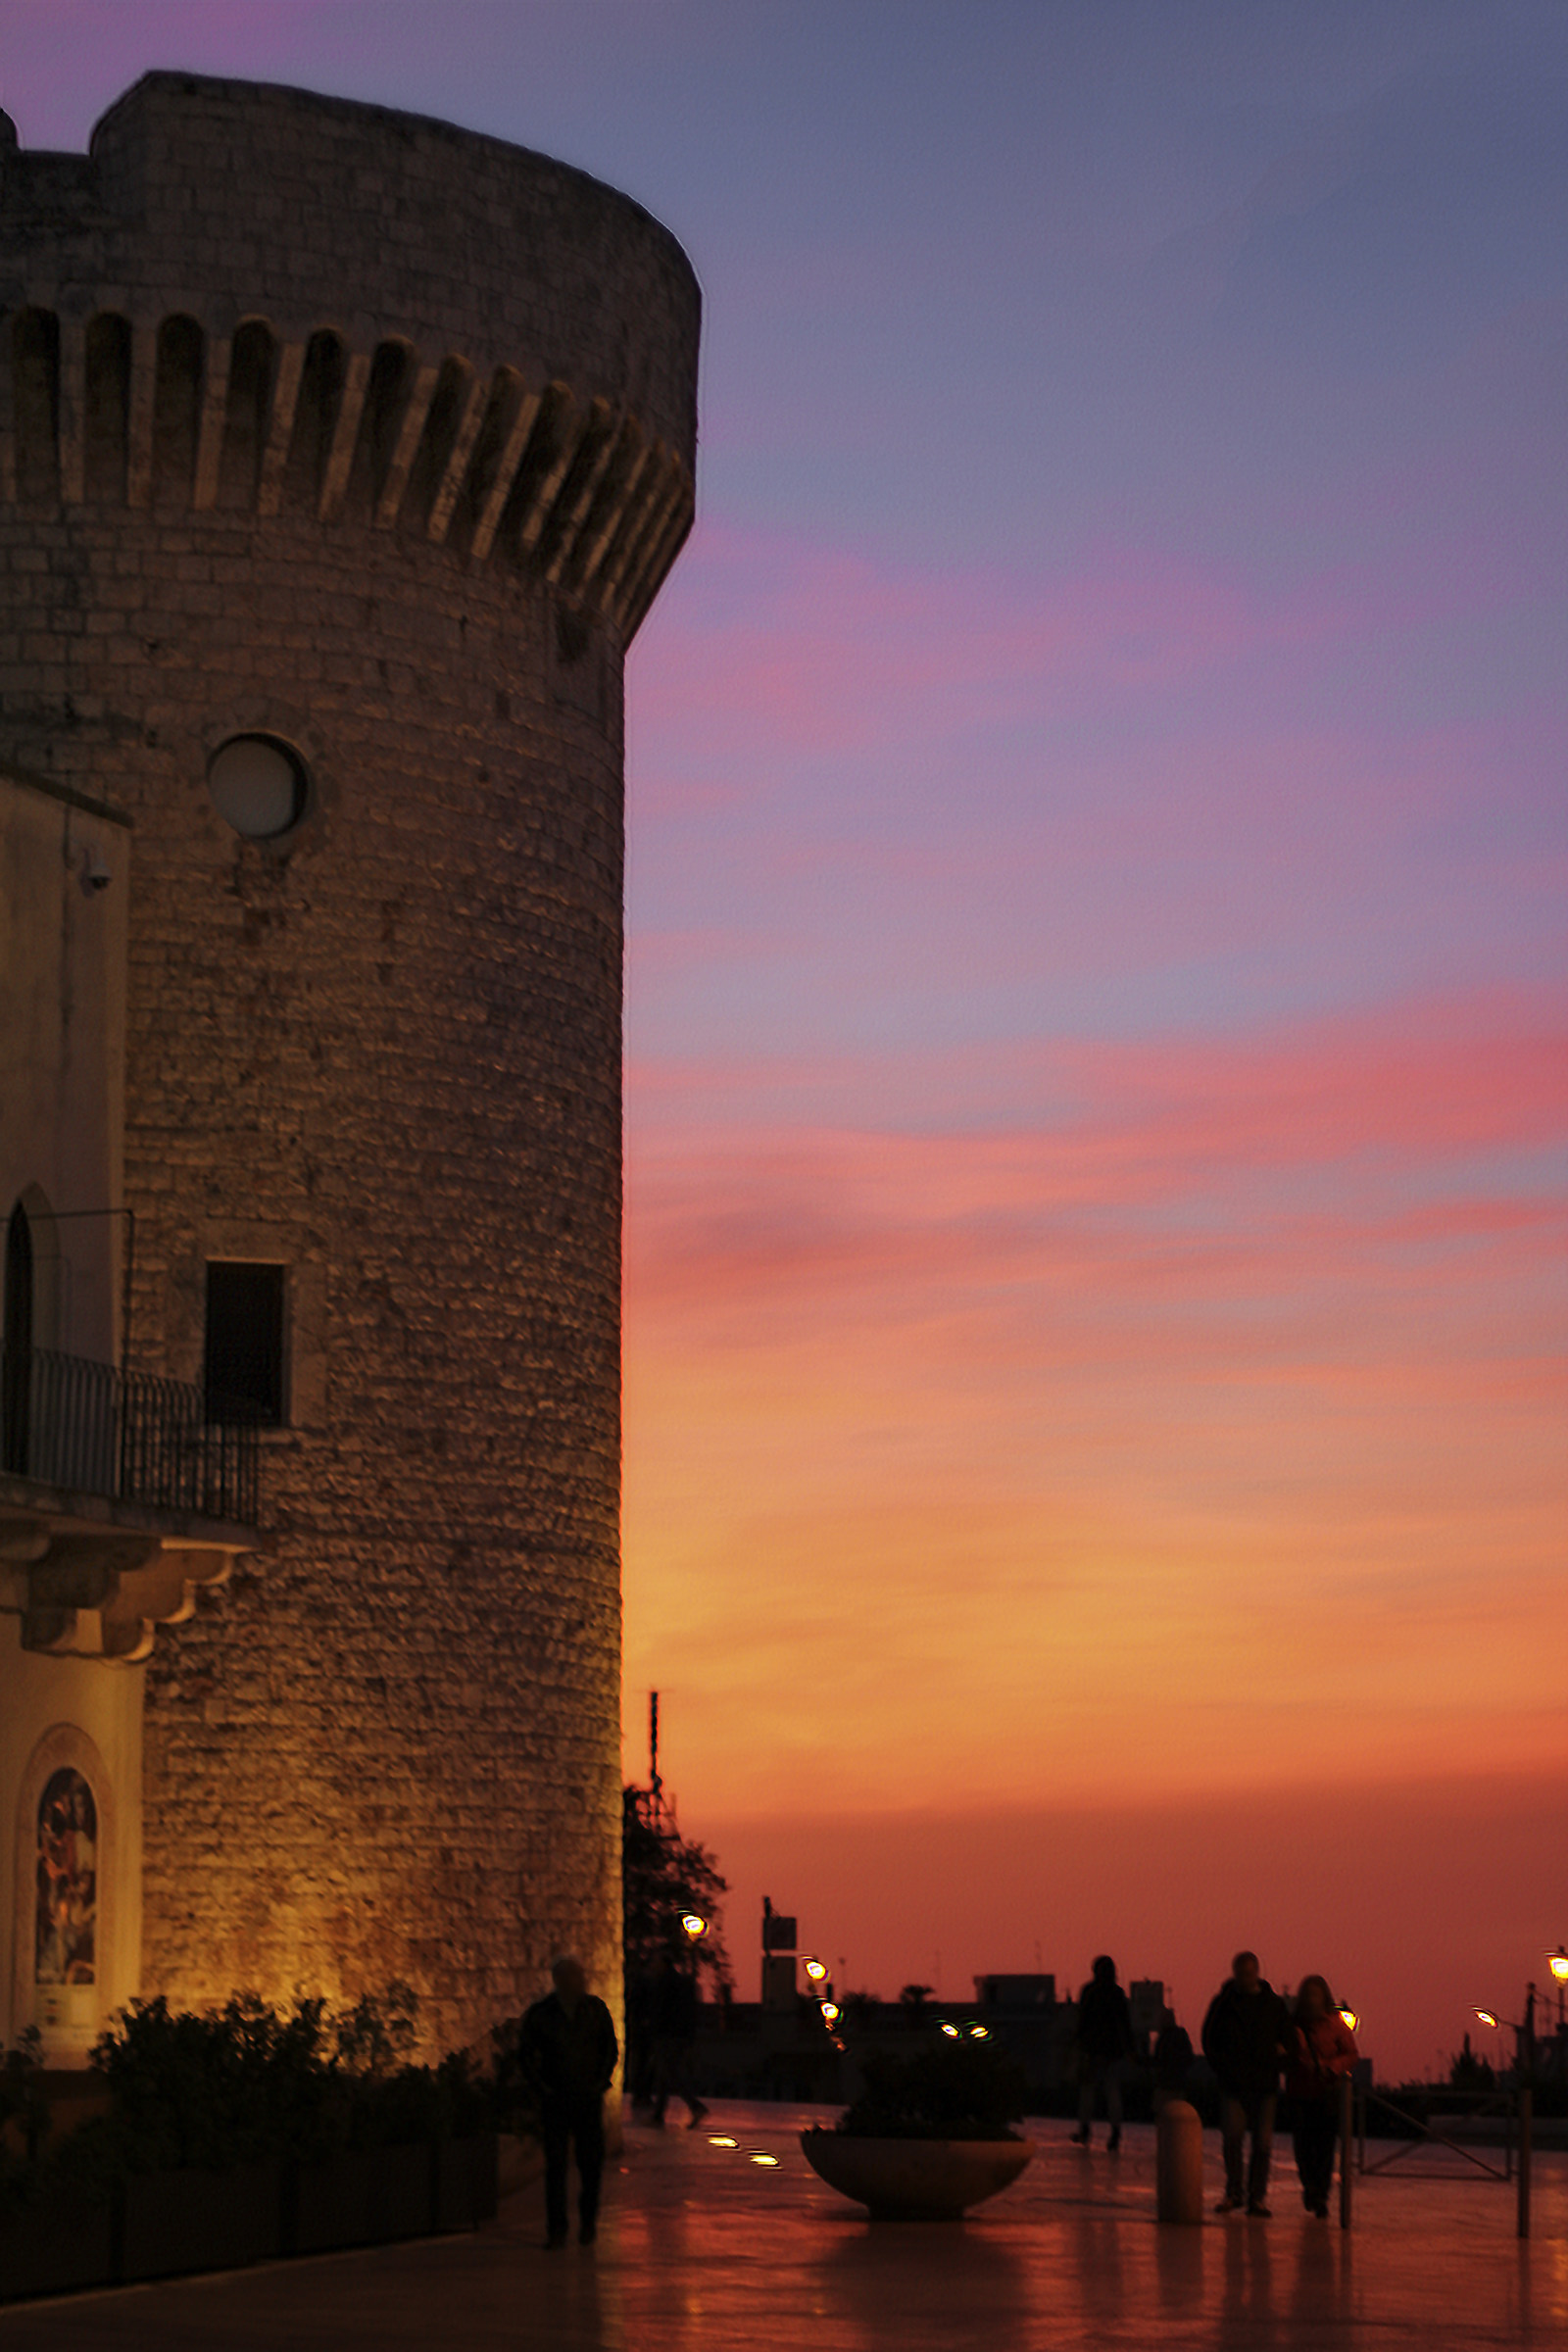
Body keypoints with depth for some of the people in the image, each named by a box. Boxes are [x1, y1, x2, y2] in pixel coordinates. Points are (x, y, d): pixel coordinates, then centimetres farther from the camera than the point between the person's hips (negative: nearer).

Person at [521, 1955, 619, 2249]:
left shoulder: (596, 2010, 1)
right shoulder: (539, 2014, -4)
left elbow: (610, 2048, 10)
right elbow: (528, 2054, 4)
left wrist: (601, 2082, 2)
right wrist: (543, 2087, -2)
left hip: (588, 2097, 1)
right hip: (555, 2100, -1)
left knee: (591, 2163, 1)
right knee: (555, 2164, -4)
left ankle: (588, 2222, 17)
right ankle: (556, 2230, 3)